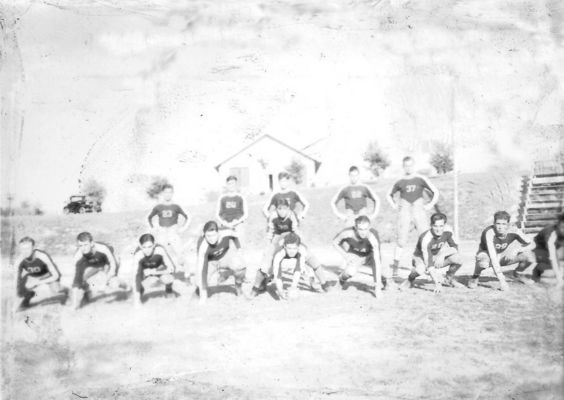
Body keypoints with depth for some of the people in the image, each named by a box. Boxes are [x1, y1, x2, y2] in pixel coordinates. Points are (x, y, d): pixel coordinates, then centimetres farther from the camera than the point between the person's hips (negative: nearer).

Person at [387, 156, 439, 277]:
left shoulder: (421, 179, 3)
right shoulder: (400, 182, 6)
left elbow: (435, 192, 8)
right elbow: (389, 195, 21)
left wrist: (430, 204, -1)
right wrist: (394, 206, 8)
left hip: (419, 210, 0)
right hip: (404, 212, 0)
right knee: (401, 241, -5)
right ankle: (395, 267, 1)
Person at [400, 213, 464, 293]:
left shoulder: (447, 231, -21)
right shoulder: (426, 239, -35)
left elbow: (455, 247, -11)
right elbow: (429, 265, -37)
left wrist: (443, 254, -31)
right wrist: (437, 283, -43)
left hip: (438, 255, 4)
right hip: (421, 257, -4)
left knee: (458, 259, -23)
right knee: (420, 269, -39)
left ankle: (449, 278, 8)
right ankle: (410, 279, -3)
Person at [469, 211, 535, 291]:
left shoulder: (513, 231, -22)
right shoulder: (489, 233, -34)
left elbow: (532, 244, -16)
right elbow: (493, 257, -39)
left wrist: (516, 250, -35)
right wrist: (501, 280, -43)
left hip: (503, 256, 4)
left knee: (528, 256, -20)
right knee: (484, 263, -42)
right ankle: (475, 277, -6)